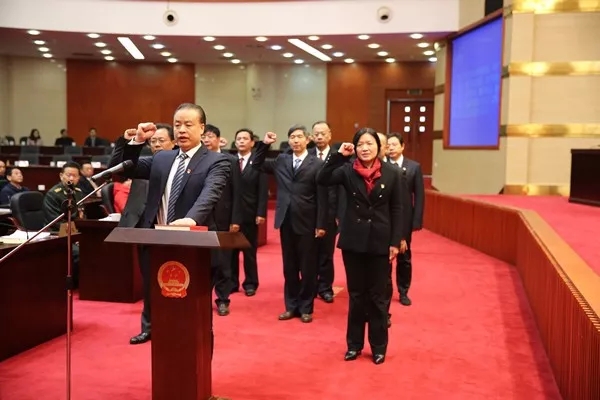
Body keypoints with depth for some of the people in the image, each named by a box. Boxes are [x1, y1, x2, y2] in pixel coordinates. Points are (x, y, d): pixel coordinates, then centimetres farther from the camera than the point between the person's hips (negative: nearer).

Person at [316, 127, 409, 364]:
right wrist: (339, 155, -20)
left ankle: (379, 346, 23)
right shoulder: (347, 171, -1)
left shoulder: (391, 174, -3)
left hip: (380, 242, -1)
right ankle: (354, 344, 25)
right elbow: (322, 180, -16)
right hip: (353, 241, 1)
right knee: (356, 295, 12)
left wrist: (396, 241, -6)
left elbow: (397, 210, -1)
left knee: (378, 296, 9)